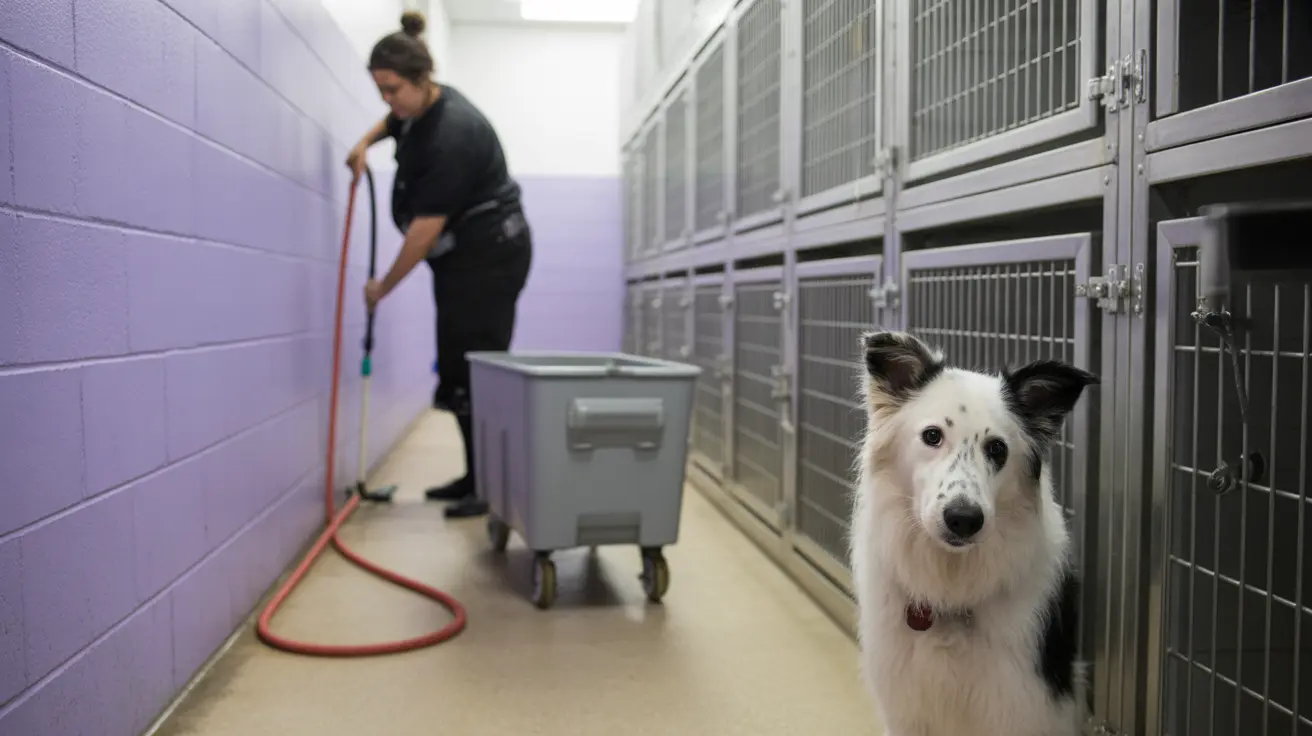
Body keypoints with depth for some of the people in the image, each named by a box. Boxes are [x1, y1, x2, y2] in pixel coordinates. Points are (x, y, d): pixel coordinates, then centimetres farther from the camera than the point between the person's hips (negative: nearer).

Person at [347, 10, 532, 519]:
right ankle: (476, 476, 16)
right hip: (462, 257, 10)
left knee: (476, 369, -11)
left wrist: (384, 287, -13)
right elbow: (394, 122, 32)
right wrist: (366, 142, 11)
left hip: (489, 255, -10)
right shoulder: (422, 108, 5)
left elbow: (426, 227, -23)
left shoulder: (451, 134, -25)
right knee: (457, 368, 9)